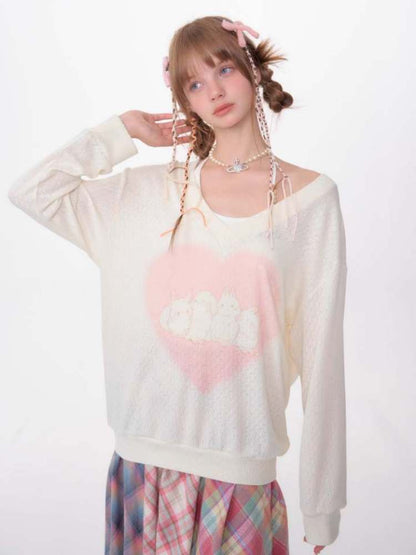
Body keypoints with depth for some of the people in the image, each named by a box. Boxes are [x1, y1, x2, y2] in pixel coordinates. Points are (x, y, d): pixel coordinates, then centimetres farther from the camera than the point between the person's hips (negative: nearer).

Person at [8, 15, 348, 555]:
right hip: (145, 459, 2)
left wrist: (321, 507, -2)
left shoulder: (312, 196, -2)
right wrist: (126, 130, 4)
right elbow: (29, 190, 1)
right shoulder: (152, 191, 4)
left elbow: (321, 354, -3)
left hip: (243, 471, -1)